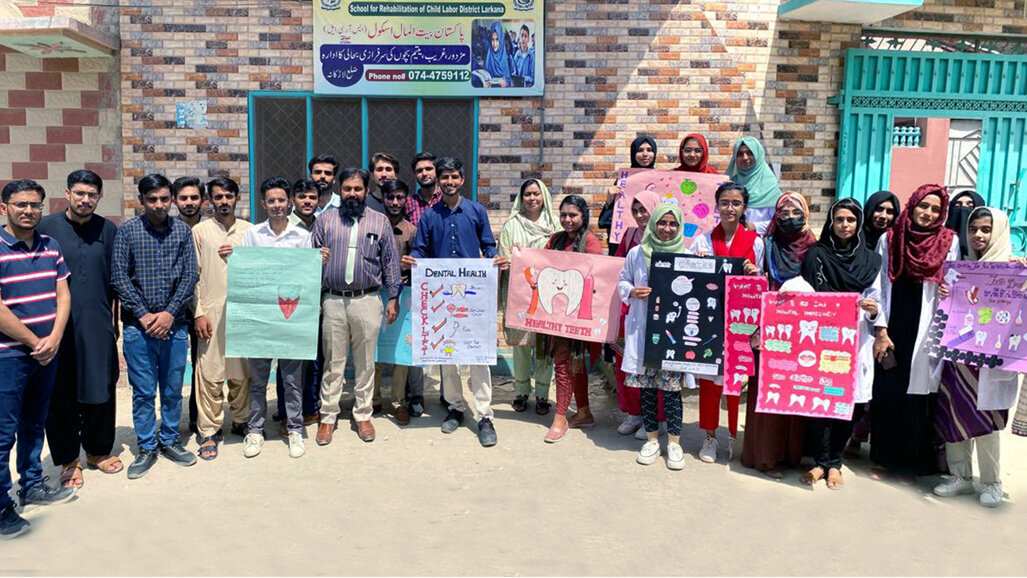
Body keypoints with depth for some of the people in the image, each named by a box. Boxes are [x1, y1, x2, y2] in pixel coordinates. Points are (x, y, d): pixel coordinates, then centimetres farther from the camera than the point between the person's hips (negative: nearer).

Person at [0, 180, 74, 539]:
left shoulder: (50, 246, 8)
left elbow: (63, 295, 7)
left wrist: (54, 339, -6)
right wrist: (35, 343, -11)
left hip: (47, 353, 6)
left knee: (34, 424, 19)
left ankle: (32, 485, 33)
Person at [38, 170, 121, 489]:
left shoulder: (108, 230, 6)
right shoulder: (46, 227, 0)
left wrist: (114, 320, 10)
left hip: (98, 325, 2)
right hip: (57, 326, -1)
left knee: (100, 391, 8)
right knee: (61, 395, 5)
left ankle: (98, 450, 28)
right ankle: (68, 459, 20)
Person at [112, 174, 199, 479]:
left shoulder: (183, 231, 4)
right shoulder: (128, 230, 0)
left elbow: (190, 276, 0)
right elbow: (119, 277, -3)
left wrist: (170, 313, -10)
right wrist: (143, 315, -10)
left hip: (174, 324, 2)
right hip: (138, 326, -1)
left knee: (173, 389, 11)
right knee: (143, 391, 6)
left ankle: (169, 440, 28)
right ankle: (146, 447, 20)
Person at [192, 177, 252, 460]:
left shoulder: (249, 230, 10)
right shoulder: (200, 231, 4)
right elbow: (193, 275, 2)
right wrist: (199, 313, -4)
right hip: (212, 311, -2)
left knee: (242, 370, 8)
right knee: (209, 373, -2)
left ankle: (240, 420, 24)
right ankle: (209, 431, 8)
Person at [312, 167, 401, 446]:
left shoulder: (380, 221, 8)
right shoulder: (325, 219, 9)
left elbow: (390, 261, 8)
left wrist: (393, 297, 4)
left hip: (367, 300, 0)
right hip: (333, 300, 0)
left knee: (365, 362, 7)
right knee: (333, 362, 5)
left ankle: (363, 415, 19)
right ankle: (328, 417, 15)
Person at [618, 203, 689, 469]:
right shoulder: (637, 253, 4)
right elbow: (622, 282, 13)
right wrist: (633, 292, -8)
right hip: (642, 329, 2)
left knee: (672, 385, 0)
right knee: (646, 384, 7)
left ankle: (674, 442, 14)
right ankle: (652, 439, 22)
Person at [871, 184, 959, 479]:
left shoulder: (950, 242, 4)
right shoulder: (890, 239, 5)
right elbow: (882, 286, 3)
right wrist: (881, 331, -2)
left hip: (927, 331, -1)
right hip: (892, 330, 1)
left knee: (918, 394, 1)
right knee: (886, 393, 3)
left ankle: (912, 463, 15)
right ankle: (885, 458, 17)